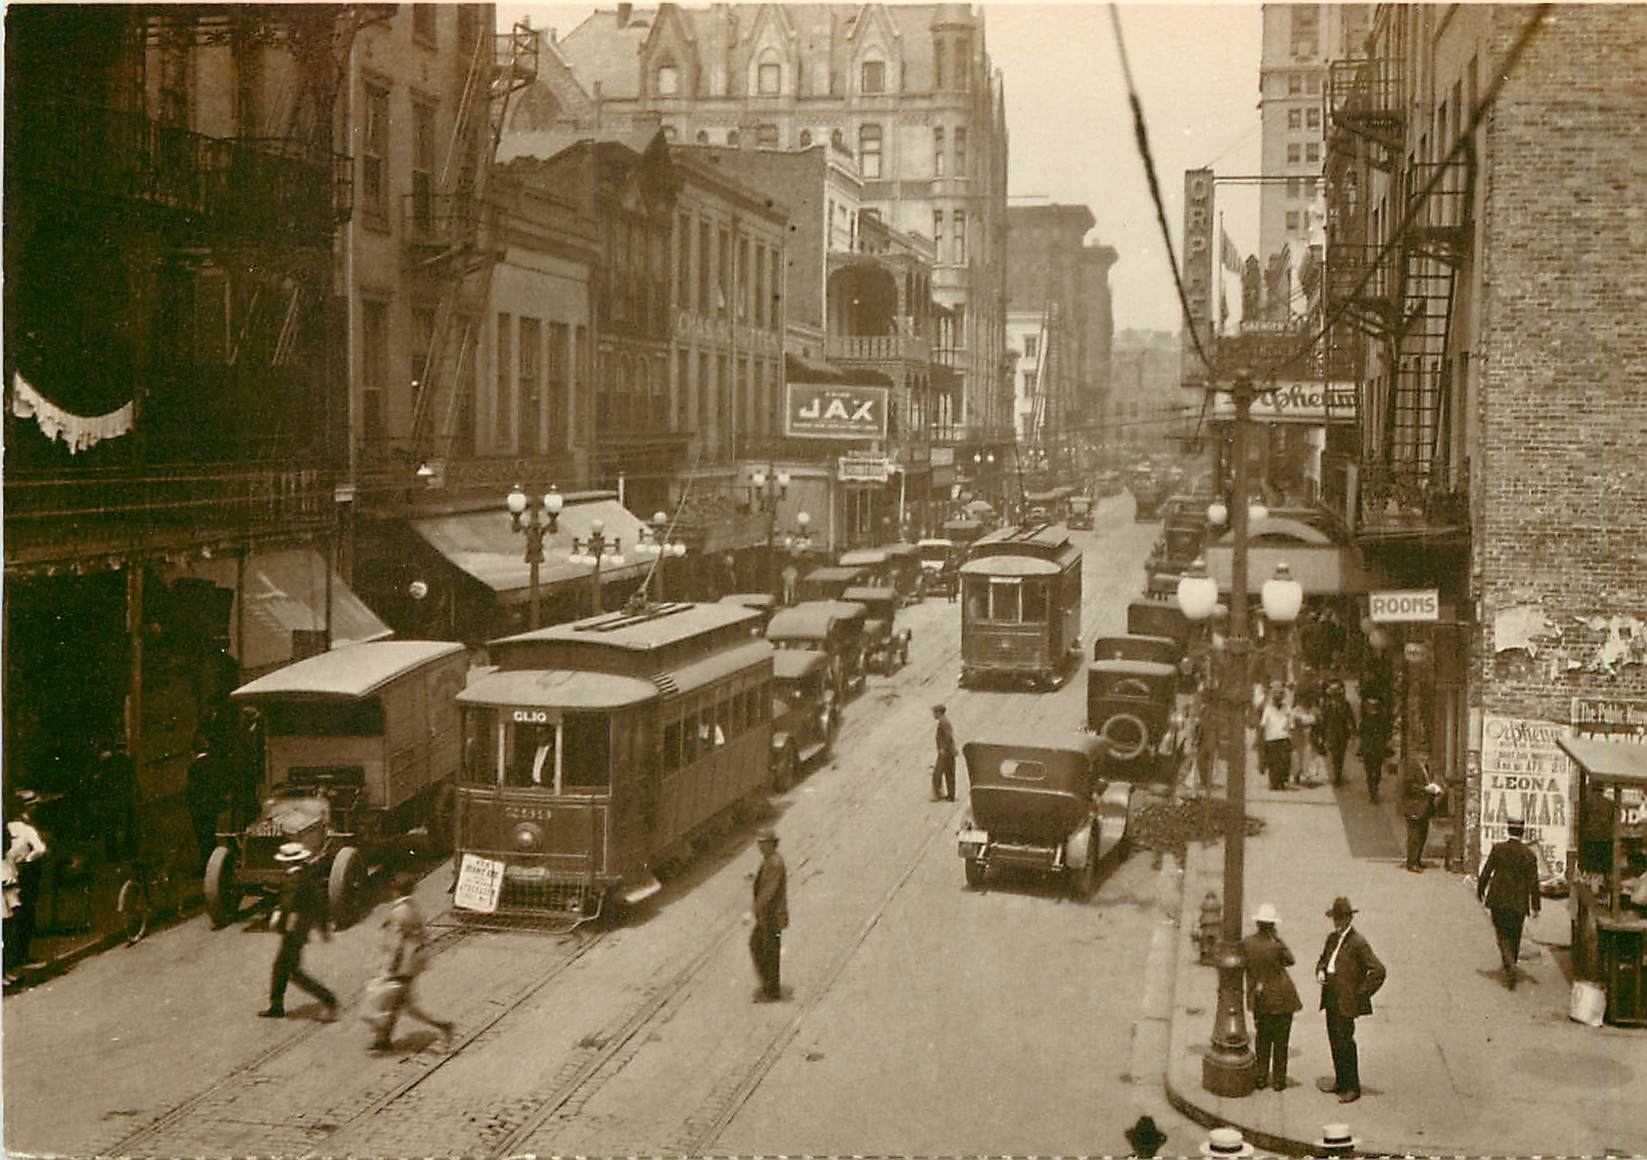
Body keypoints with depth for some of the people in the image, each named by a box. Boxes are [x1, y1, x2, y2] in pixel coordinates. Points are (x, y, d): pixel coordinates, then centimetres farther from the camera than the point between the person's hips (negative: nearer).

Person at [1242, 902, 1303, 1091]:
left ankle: (1261, 1077, 20)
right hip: (1281, 998, -4)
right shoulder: (1276, 945, -22)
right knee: (1280, 1041, 10)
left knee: (1262, 1039, 18)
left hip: (1259, 998, 4)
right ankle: (1278, 1080, 16)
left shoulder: (1246, 943, -10)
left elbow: (1247, 969, -1)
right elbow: (1290, 960, -3)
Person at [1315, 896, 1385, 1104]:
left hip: (1346, 1001, -8)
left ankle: (1352, 1088, 5)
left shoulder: (1358, 943, -13)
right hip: (1331, 999, 8)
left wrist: (1361, 994, -13)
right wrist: (1320, 971, 6)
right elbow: (1323, 959, 29)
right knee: (1334, 1042, 14)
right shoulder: (1332, 939, 12)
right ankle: (1341, 1082, 26)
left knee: (1345, 1043, -5)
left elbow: (1378, 970, -16)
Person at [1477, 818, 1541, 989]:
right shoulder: (1528, 854, -6)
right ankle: (1510, 964, 27)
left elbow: (1486, 871, -4)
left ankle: (1510, 966, -17)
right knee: (1515, 936, 17)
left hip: (1498, 901, -1)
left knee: (1503, 935, 3)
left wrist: (1480, 891, 10)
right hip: (1519, 903, 1)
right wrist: (1535, 906, 1)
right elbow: (1533, 883, -5)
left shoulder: (1498, 849, -8)